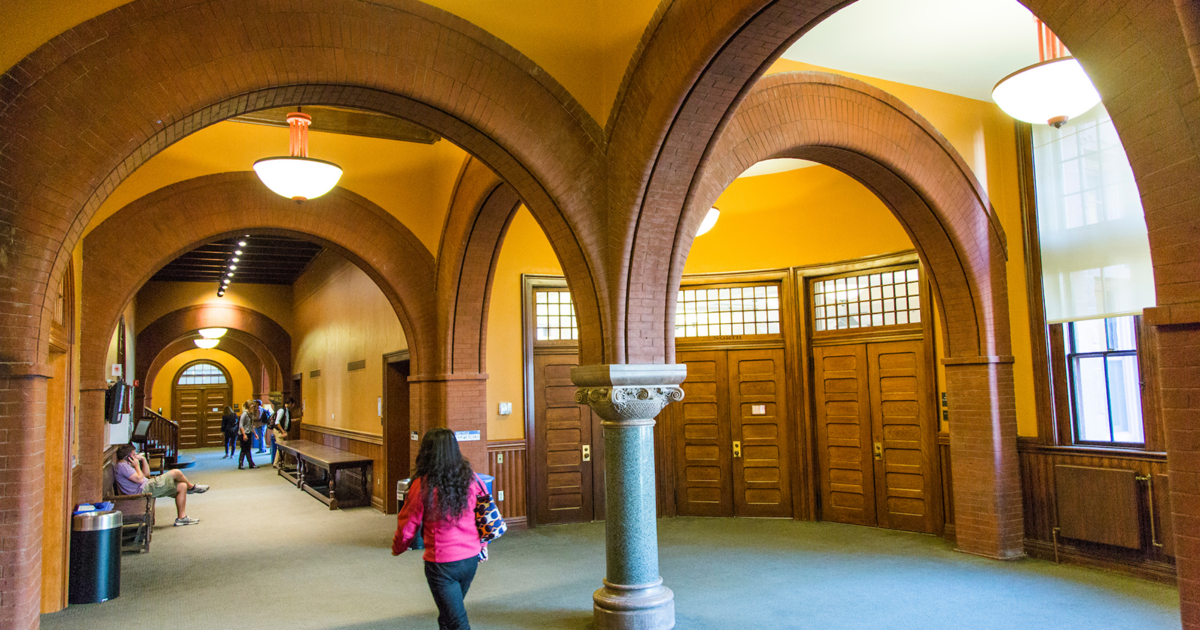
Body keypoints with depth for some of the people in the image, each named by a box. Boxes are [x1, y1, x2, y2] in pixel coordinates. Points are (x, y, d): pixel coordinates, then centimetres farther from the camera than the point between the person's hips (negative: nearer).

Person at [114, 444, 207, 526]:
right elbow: (139, 479, -22)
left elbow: (146, 474, 25)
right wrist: (136, 465, -8)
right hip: (144, 490, -11)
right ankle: (192, 487, 18)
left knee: (182, 486, 5)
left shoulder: (126, 466, 22)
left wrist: (143, 459, 16)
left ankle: (181, 517, 5)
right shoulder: (122, 466, -12)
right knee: (176, 473, -13)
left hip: (147, 488, 11)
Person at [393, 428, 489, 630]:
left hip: (441, 563, -5)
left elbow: (407, 527, -5)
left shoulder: (423, 486, -15)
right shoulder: (470, 478, -4)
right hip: (471, 559, 5)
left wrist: (397, 549, 15)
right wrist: (482, 545, 19)